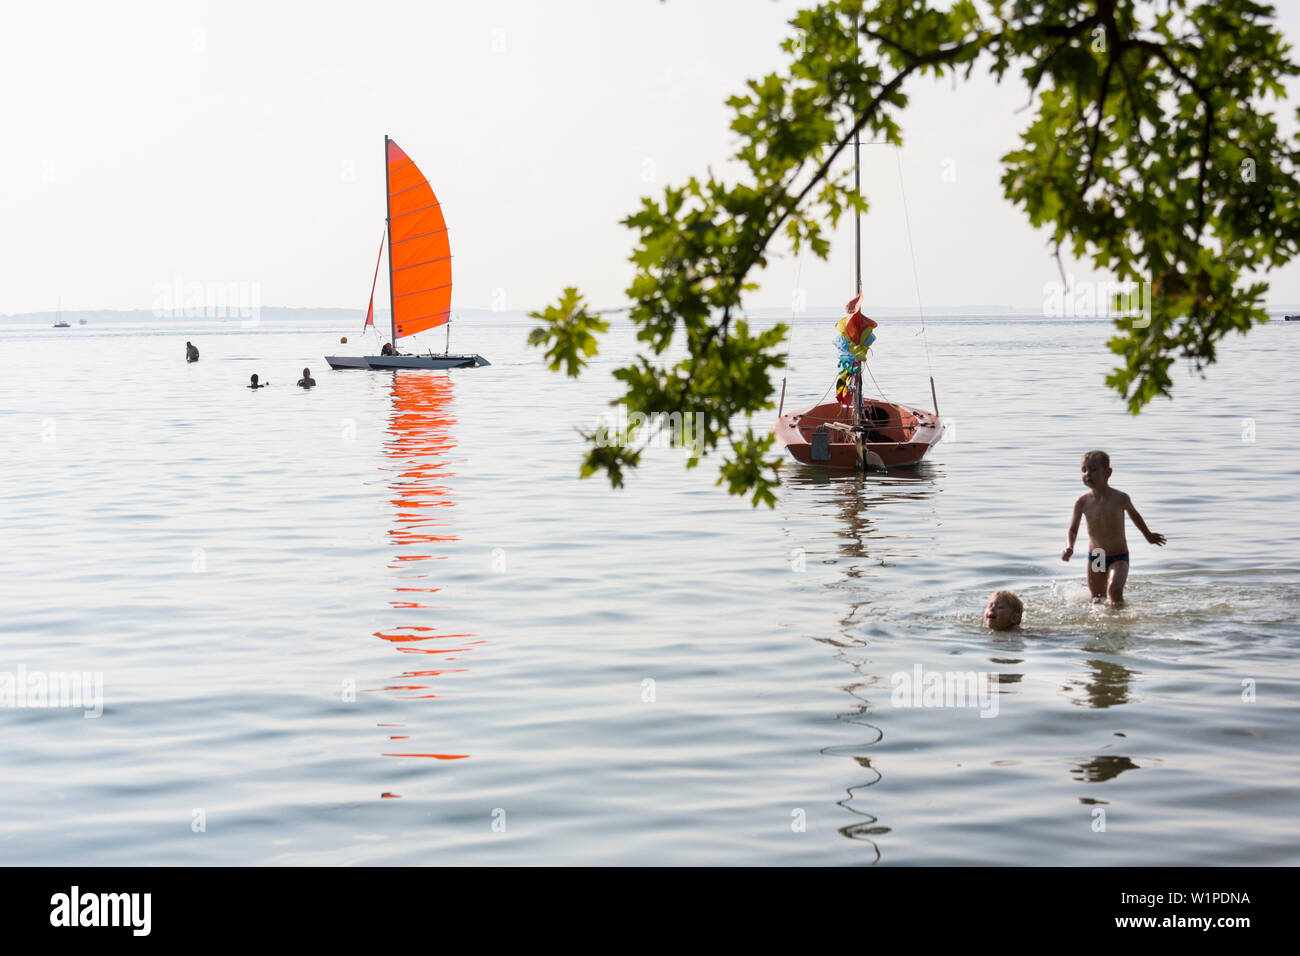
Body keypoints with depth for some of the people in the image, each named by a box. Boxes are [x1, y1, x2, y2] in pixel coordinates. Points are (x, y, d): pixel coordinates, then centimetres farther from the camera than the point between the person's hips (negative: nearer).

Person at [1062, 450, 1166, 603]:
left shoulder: (1120, 498, -13)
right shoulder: (1083, 502, -9)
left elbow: (1134, 514, 9)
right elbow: (1073, 530, 0)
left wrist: (1148, 535, 24)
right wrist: (1069, 547, -21)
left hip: (1119, 557, -3)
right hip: (1095, 557, 3)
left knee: (1115, 590, -26)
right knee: (1098, 599, 13)